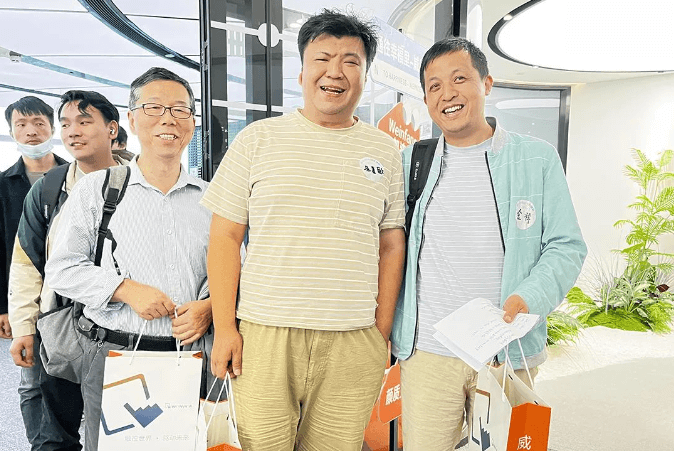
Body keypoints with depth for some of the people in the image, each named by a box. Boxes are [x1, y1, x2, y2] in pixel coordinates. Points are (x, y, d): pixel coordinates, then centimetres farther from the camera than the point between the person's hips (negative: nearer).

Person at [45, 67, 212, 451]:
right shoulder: (95, 189, 4)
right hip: (113, 357, -1)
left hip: (191, 359, 2)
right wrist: (127, 289, -12)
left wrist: (210, 307, -9)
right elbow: (62, 268, 2)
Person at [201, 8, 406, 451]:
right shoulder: (258, 139, 3)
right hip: (263, 336, -1)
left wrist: (382, 332, 6)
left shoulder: (385, 152, 7)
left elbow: (392, 247, 10)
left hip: (353, 345, 1)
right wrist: (224, 328, -2)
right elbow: (225, 236, 3)